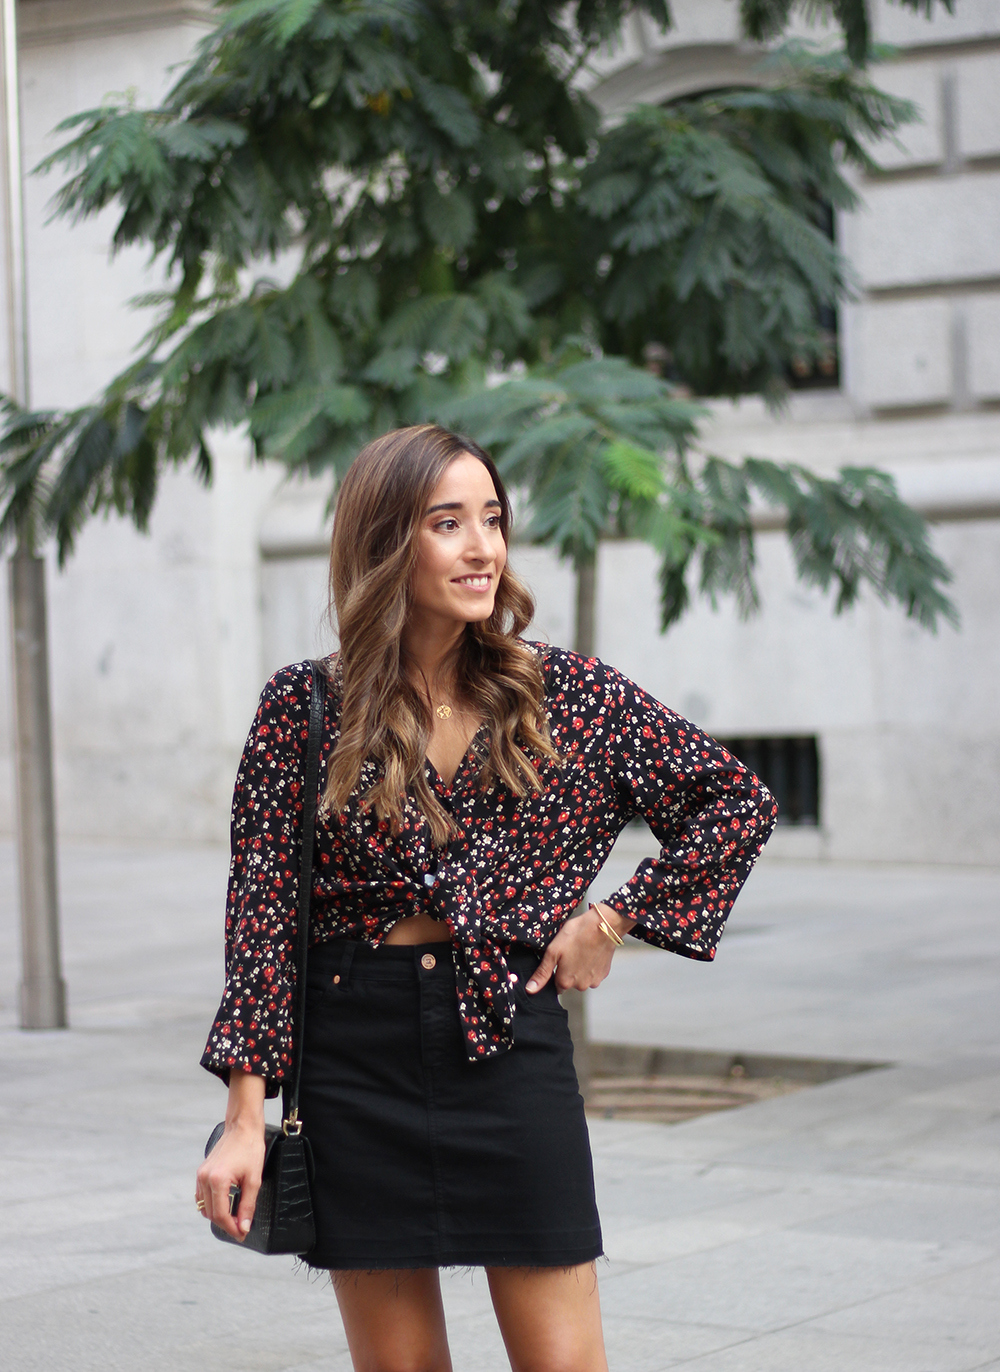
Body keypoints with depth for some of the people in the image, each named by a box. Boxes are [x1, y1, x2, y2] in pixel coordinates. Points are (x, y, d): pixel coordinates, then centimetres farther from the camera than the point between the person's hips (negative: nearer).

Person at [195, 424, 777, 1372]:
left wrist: (615, 919, 0)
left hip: (510, 1044, 0)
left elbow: (738, 805, 7)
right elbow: (261, 908, -2)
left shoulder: (568, 696, 1)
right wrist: (246, 1115, -7)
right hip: (353, 1055, 0)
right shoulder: (303, 707, -1)